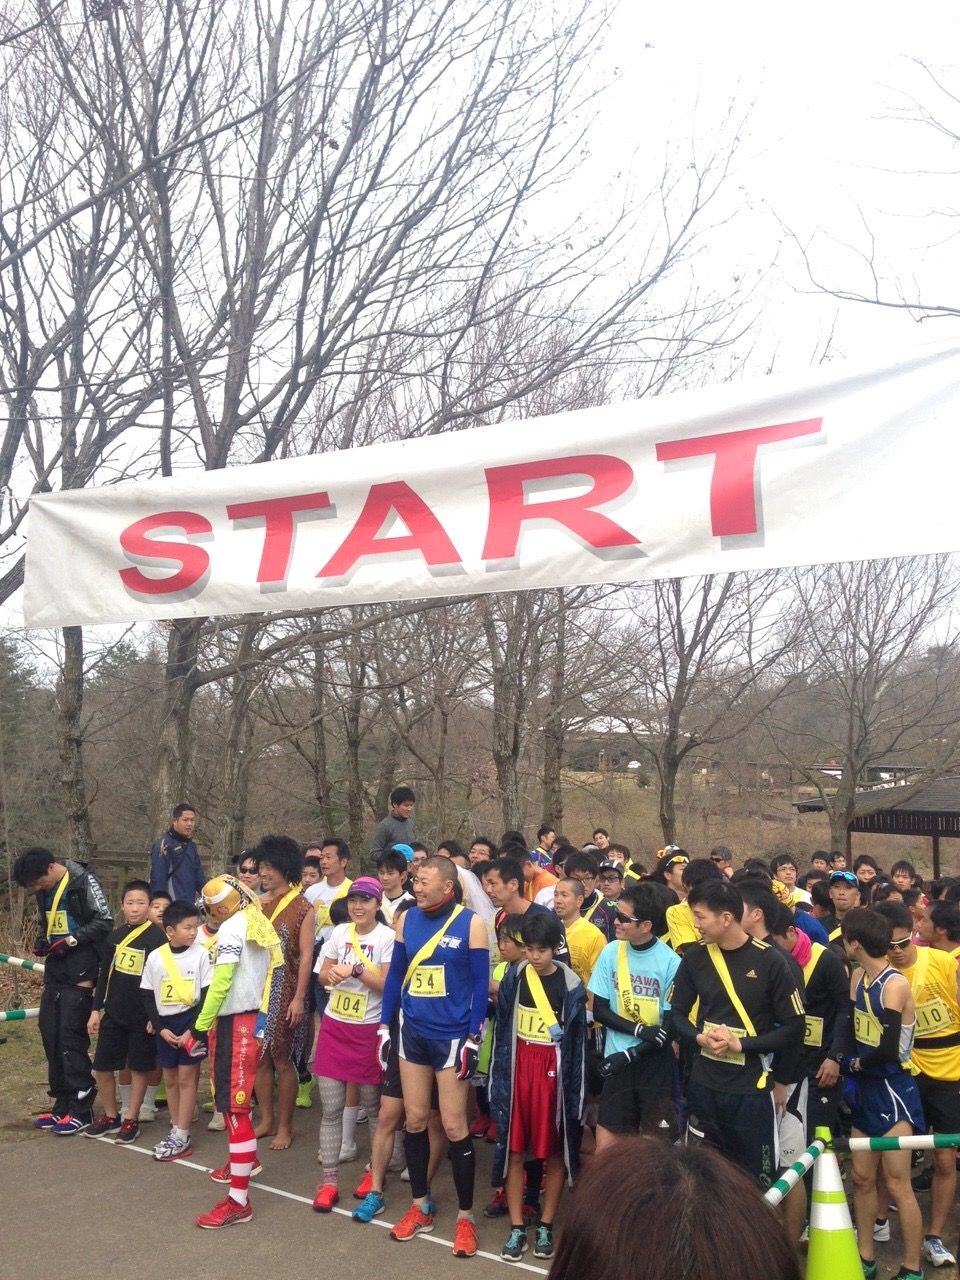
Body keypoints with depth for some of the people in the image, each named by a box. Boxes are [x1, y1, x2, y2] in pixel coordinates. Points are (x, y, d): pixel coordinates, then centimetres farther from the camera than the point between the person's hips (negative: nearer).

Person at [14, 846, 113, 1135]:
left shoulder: (83, 881, -13)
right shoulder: (44, 890, 10)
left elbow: (104, 922, -12)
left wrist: (72, 940, -17)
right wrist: (41, 943, 3)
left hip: (79, 973, -8)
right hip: (54, 970, 8)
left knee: (71, 1035, -8)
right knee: (50, 1034, 9)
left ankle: (81, 1109, 1)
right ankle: (62, 1103, 22)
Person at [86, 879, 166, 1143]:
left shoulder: (157, 937, -12)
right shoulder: (116, 936, 5)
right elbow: (105, 975, 12)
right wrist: (96, 1010, 11)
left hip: (143, 1017, -5)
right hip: (113, 1013, 5)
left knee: (139, 1068, 6)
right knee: (101, 1066, 10)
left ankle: (131, 1120, 21)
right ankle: (110, 1116, 29)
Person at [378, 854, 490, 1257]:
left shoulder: (470, 923, -11)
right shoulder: (407, 918, 0)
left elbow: (480, 984, -8)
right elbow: (395, 975, 8)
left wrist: (473, 1039, -10)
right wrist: (384, 1027, 7)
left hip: (452, 1036, -4)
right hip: (413, 1033, 4)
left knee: (453, 1126, 0)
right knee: (414, 1120, 11)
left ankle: (465, 1217, 16)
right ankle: (420, 1207, 29)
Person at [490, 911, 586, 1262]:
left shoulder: (571, 985, -9)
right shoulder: (513, 977, -2)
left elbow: (577, 1042, -4)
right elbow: (501, 1031, 4)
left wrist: (575, 1091, -4)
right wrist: (498, 1076, 3)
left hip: (553, 1072, -2)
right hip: (518, 1069, 2)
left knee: (554, 1152, 9)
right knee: (514, 1149, 7)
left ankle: (545, 1226, 24)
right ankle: (517, 1227, 20)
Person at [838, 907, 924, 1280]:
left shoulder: (895, 985, -20)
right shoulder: (858, 976, 6)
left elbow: (888, 1050, -25)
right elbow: (849, 1027, 8)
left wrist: (855, 1063, -9)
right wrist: (843, 1063, -9)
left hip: (893, 1091, -8)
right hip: (865, 1089, 8)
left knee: (897, 1184, 0)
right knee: (862, 1178, 14)